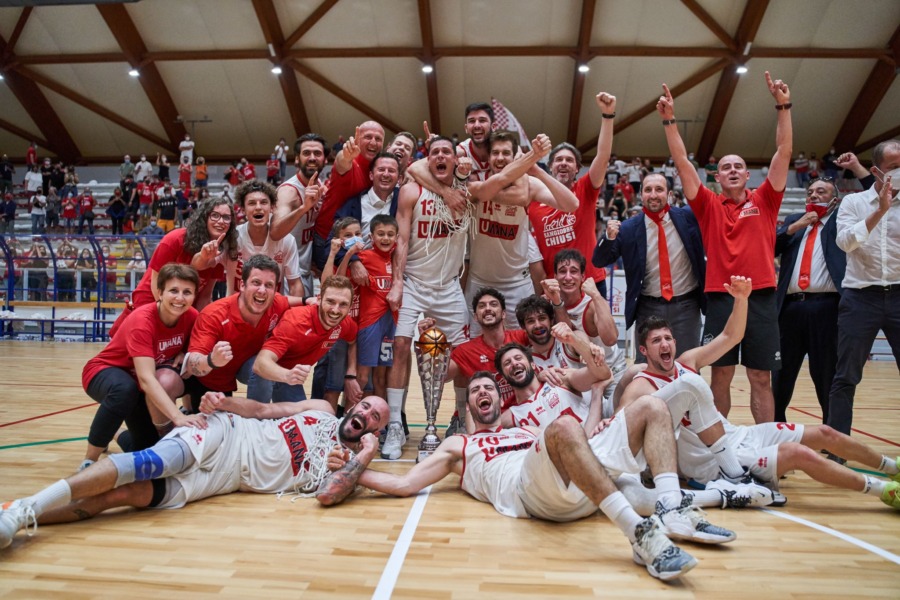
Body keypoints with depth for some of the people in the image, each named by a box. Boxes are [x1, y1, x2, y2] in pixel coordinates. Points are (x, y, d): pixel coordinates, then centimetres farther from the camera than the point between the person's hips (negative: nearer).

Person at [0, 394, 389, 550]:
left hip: (229, 478, -1)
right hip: (224, 433, 1)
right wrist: (223, 402, -5)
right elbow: (262, 409, 11)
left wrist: (364, 457, -17)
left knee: (128, 495, -18)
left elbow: (327, 496, -17)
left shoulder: (343, 466, 5)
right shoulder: (322, 411, 11)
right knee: (148, 464, -26)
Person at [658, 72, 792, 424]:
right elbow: (682, 162, 1)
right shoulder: (708, 205, 7)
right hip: (720, 297, -1)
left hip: (761, 298, 1)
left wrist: (783, 107, -3)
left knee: (761, 378, 7)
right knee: (720, 375, 6)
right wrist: (669, 119, -6)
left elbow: (784, 152, 4)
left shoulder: (764, 201, 10)